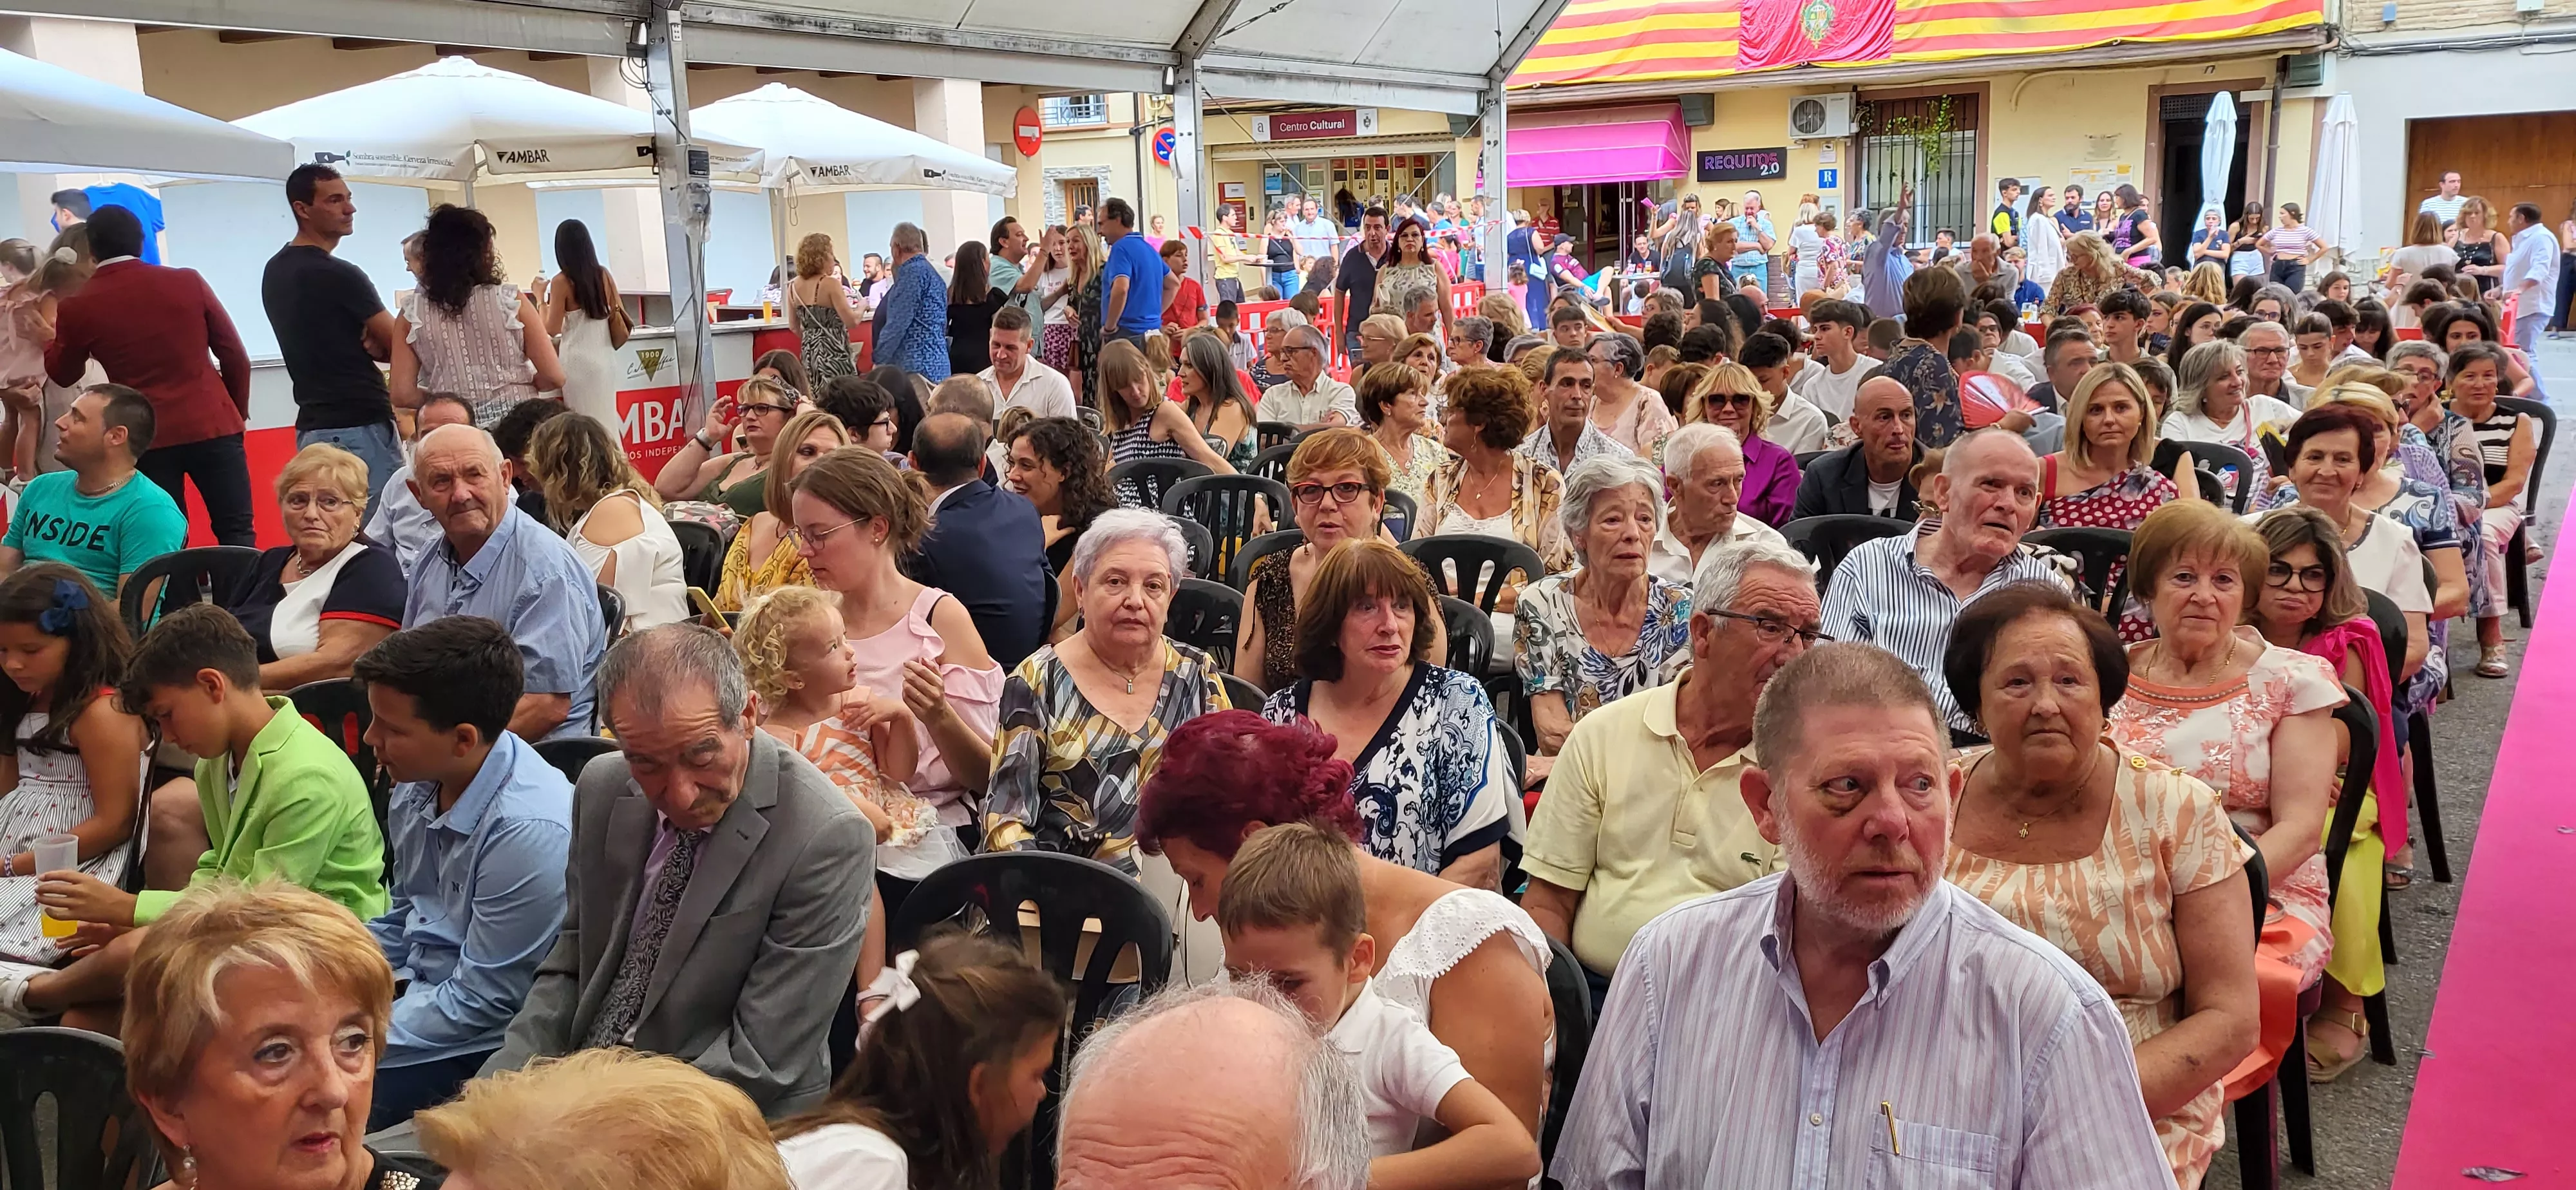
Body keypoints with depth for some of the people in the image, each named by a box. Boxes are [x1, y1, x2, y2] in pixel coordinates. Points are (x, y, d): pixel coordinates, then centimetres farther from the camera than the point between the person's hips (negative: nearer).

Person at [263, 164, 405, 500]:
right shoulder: (337, 275, -15)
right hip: (359, 426, -9)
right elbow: (401, 346, -9)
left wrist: (370, 343, 0)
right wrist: (377, 343, 11)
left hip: (312, 425, 9)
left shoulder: (274, 271, 12)